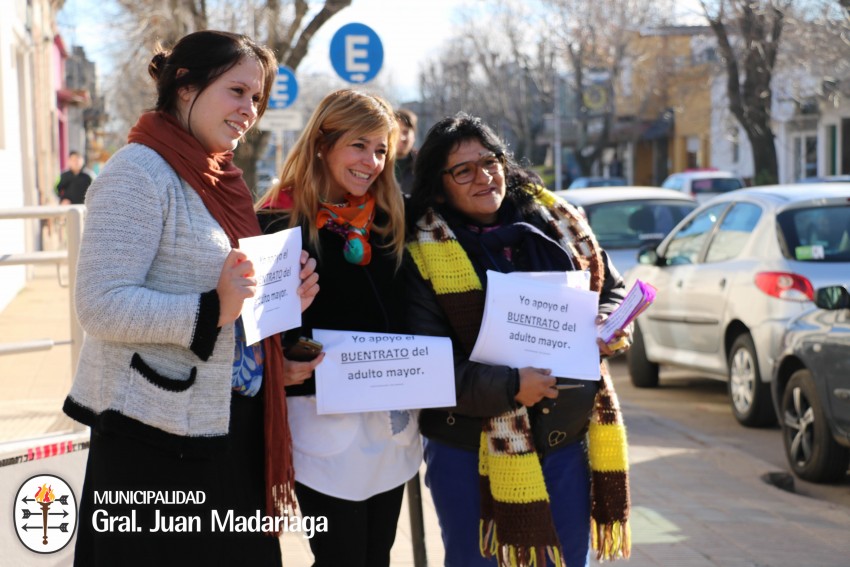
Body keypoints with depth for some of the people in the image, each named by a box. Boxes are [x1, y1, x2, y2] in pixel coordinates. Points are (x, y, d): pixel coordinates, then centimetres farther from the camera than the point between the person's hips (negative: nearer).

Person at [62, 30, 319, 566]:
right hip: (158, 439, -8)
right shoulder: (140, 171, -12)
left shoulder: (220, 179, 14)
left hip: (232, 431, 8)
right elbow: (102, 305, -21)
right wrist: (213, 309, -29)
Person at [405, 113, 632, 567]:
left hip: (568, 440, 4)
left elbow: (613, 289, 15)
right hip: (472, 452, -4)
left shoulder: (558, 224, 4)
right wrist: (508, 387, -24)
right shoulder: (424, 257, -8)